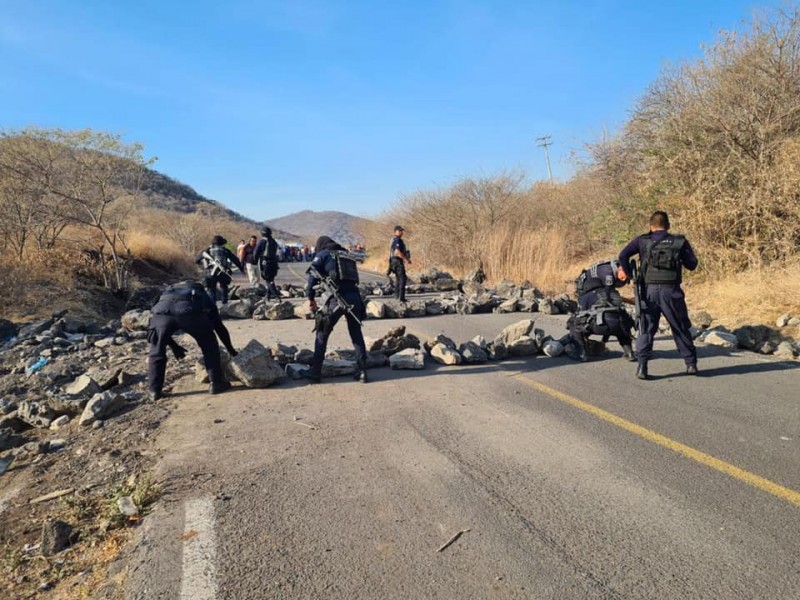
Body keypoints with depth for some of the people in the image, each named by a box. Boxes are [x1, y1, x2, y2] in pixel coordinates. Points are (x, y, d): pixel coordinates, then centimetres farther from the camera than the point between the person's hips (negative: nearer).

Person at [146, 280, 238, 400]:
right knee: (209, 345, 22)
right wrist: (230, 349, 50)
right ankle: (216, 383, 24)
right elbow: (219, 326, 40)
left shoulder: (167, 292, 46)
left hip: (163, 310, 2)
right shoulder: (204, 297, 41)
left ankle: (154, 390, 24)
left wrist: (174, 346, 47)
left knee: (157, 350, 23)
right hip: (190, 310, -1)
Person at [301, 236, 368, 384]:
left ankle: (315, 372, 14)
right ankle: (362, 372, 14)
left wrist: (311, 298, 7)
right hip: (355, 297, 5)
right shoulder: (346, 255, 27)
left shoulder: (323, 254, 11)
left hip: (337, 298, -5)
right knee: (357, 335, 15)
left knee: (322, 334, 9)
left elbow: (312, 276, -1)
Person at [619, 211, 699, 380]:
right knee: (680, 329, 14)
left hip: (650, 290, 0)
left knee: (646, 330, 5)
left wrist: (630, 276, 4)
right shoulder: (680, 242, 6)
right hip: (671, 291, 1)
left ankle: (642, 367, -1)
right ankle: (691, 364, 22)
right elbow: (692, 264, 9)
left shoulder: (642, 241, 5)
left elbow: (623, 256, -5)